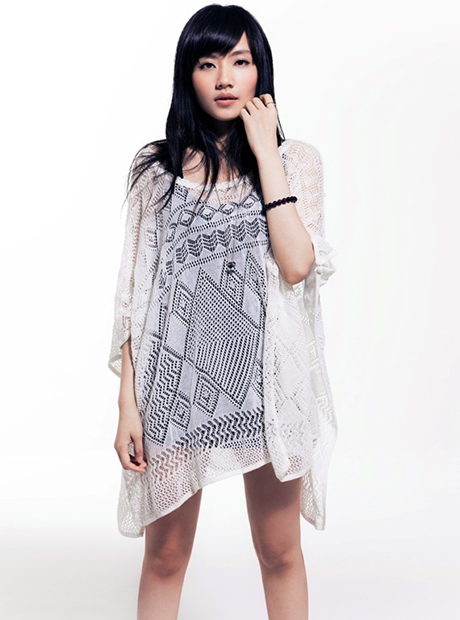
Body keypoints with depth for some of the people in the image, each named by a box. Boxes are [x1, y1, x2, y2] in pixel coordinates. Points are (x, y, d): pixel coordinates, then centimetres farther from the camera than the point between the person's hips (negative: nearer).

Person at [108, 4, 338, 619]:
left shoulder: (296, 159, 3)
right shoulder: (157, 166, 5)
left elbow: (297, 264, -14)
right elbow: (134, 291, 3)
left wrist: (264, 152, -10)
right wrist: (128, 403, -2)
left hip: (267, 378, 0)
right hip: (178, 379, 1)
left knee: (280, 552, 13)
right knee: (165, 555, 11)